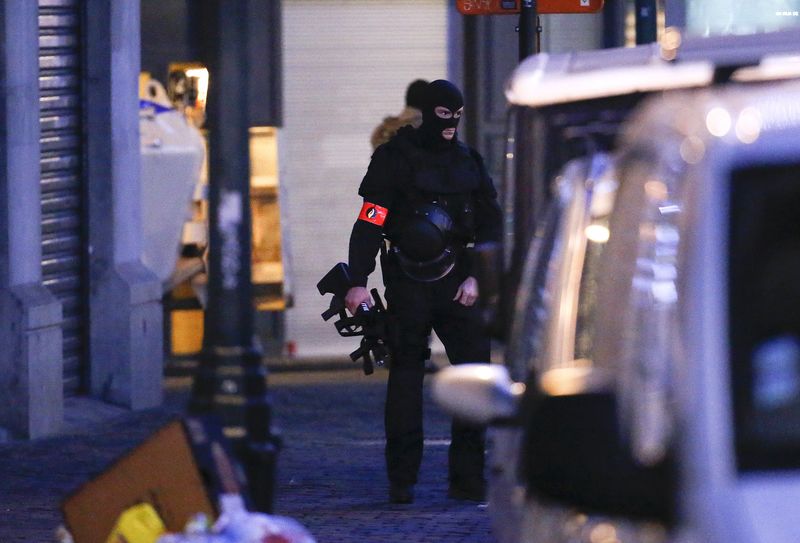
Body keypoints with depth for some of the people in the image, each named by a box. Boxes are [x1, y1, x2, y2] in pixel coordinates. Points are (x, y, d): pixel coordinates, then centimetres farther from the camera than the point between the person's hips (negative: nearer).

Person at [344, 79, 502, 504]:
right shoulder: (394, 158, -2)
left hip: (455, 282, 4)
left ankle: (467, 477, -2)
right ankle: (401, 481, 1)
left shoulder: (468, 162, 12)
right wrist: (358, 282, -13)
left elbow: (490, 225, 14)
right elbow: (370, 222, -6)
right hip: (407, 282, -4)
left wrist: (476, 276, 1)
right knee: (405, 374, -3)